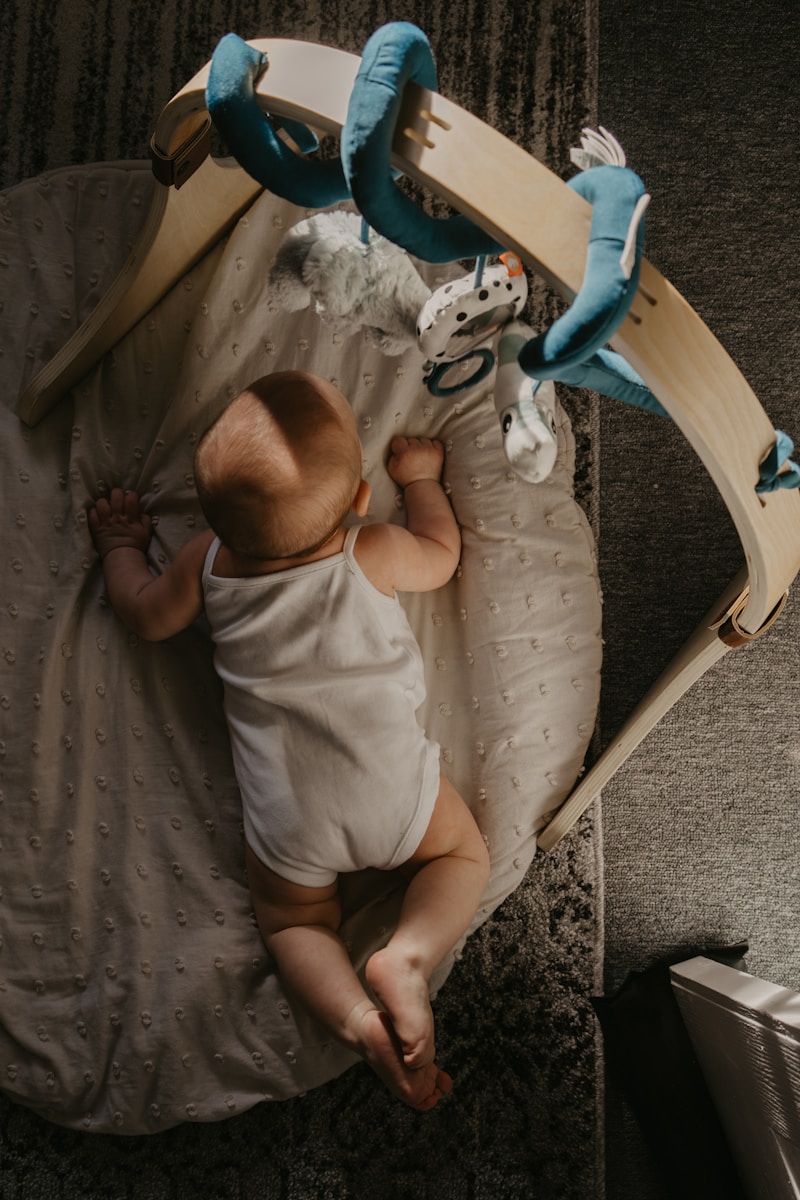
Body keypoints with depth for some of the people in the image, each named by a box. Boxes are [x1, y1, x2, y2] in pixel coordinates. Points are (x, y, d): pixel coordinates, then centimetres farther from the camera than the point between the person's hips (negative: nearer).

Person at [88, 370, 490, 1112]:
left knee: (293, 922, 25)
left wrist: (121, 548, 30)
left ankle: (356, 1017, 1)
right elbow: (442, 557, 11)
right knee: (464, 857, 23)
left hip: (286, 821, 2)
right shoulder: (374, 556, -11)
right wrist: (420, 475, 24)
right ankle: (408, 956, -2)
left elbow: (146, 618, 13)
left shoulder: (207, 561, -6)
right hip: (393, 797, -2)